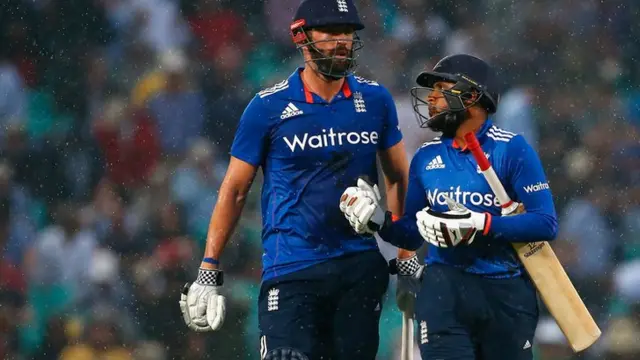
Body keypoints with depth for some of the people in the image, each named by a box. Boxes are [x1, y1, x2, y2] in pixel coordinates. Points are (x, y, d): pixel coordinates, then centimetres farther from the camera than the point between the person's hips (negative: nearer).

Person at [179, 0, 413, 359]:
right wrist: (209, 272, -2)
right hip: (292, 270, -3)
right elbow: (235, 190, 2)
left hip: (361, 267, 3)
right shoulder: (268, 107, -3)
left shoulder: (375, 100, 6)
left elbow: (398, 178, 16)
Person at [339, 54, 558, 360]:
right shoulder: (426, 157, 10)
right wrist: (377, 222, -4)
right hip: (444, 288, 3)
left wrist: (479, 225, -23)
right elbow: (412, 235, 16)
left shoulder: (511, 149, -6)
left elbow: (546, 223, -13)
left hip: (505, 293, -3)